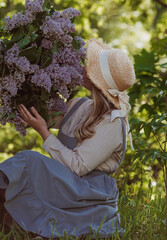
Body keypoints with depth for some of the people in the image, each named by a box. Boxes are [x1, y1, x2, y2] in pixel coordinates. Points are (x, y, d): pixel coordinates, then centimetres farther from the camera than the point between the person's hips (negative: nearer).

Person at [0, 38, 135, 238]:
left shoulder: (113, 124, -16)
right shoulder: (80, 105, 8)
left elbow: (77, 166, -21)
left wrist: (43, 131, -19)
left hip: (91, 195, -7)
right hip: (66, 185, 7)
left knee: (29, 162, -28)